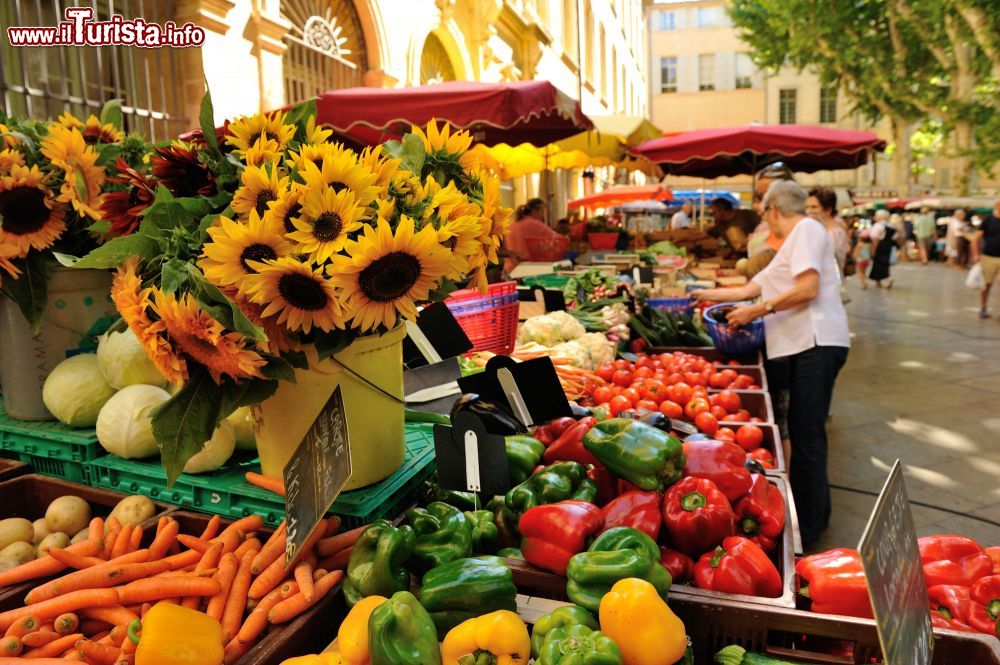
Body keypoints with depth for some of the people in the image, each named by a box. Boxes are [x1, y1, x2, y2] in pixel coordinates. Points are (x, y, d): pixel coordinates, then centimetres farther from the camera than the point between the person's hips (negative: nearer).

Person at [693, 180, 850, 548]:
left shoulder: (807, 229, -3)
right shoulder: (791, 244, 27)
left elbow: (808, 288, -16)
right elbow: (751, 289, 31)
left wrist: (757, 310, -12)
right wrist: (707, 295, 38)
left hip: (817, 343, -10)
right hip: (804, 345, 10)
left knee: (807, 435, -7)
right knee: (802, 431, 11)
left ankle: (808, 529, 0)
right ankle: (813, 514, 20)